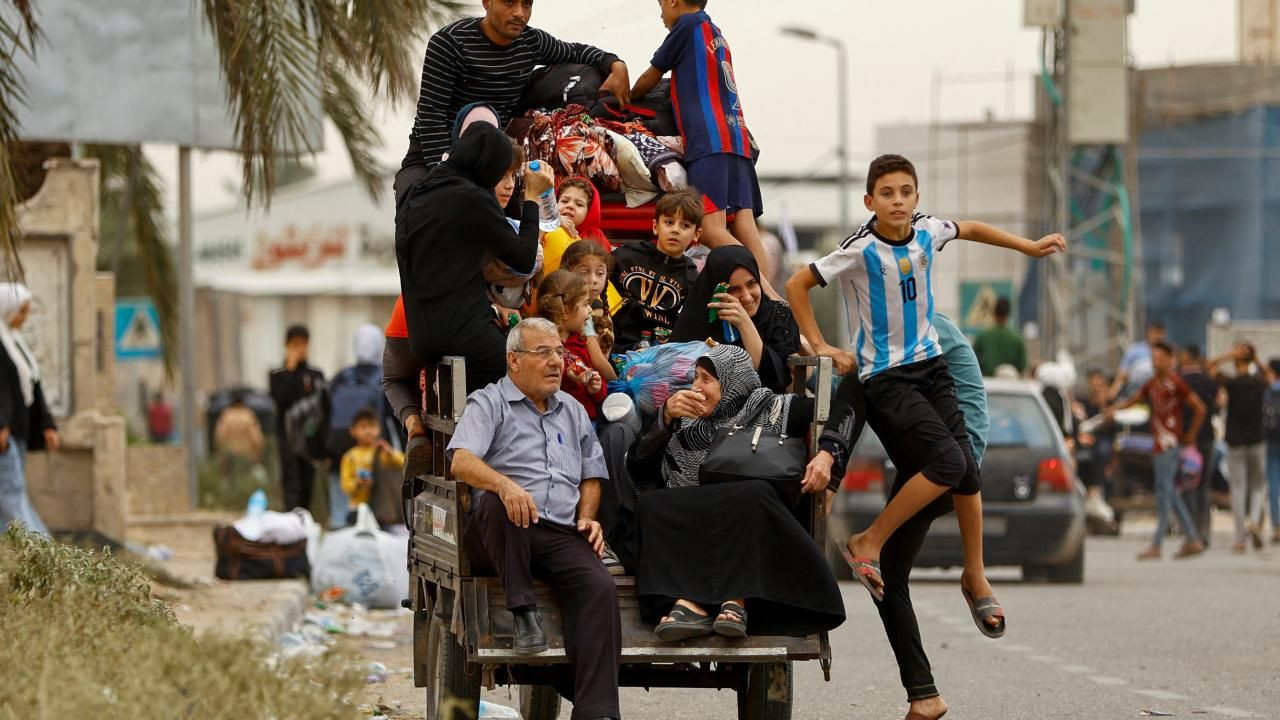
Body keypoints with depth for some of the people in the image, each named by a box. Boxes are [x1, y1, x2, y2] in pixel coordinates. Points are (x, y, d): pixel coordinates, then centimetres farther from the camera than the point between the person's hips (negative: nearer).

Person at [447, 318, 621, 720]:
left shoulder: (573, 412, 26)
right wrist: (504, 484, -31)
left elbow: (590, 475, 32)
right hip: (501, 535, -4)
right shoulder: (489, 403, 7)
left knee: (600, 589, -26)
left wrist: (587, 518, 11)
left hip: (562, 534, 4)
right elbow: (462, 461, -11)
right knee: (498, 502, -40)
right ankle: (523, 611, -29)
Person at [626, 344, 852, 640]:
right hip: (688, 524, 3)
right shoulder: (687, 425, 20)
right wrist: (665, 418, 2)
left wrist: (827, 454, -5)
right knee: (651, 503, -27)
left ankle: (737, 600, -46)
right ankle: (689, 603, -45)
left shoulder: (771, 408, 13)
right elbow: (637, 468, 13)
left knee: (755, 492, -35)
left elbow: (840, 407, 12)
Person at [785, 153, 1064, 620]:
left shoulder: (927, 232, 0)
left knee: (968, 469, 1)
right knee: (948, 463, -20)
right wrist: (821, 347, -10)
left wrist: (1028, 247, 27)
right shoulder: (861, 250, -17)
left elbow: (969, 229, 23)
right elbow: (796, 286, -11)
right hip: (886, 376, -6)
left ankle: (975, 577, 17)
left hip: (929, 364, 6)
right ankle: (868, 545, -7)